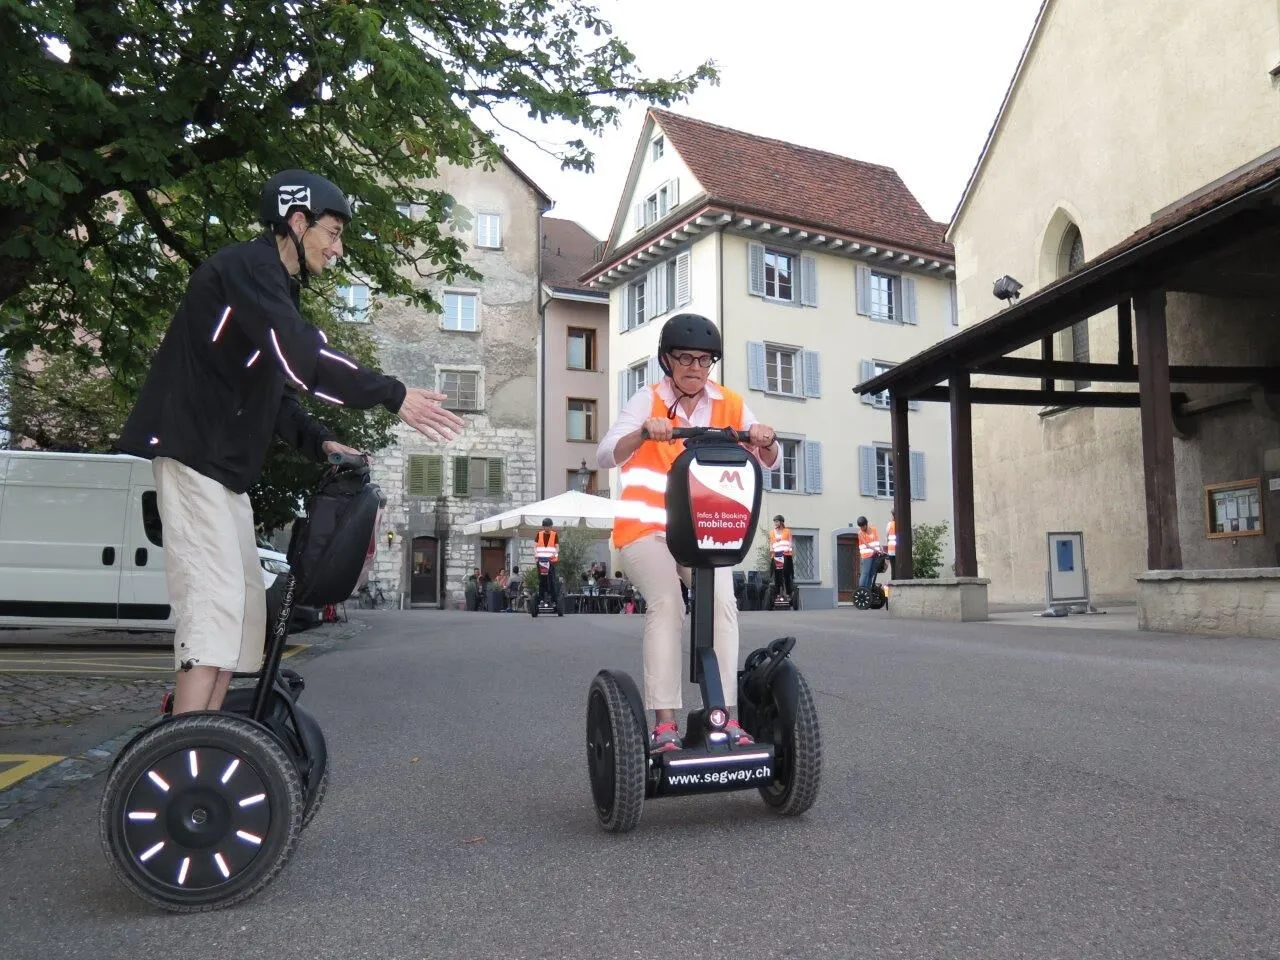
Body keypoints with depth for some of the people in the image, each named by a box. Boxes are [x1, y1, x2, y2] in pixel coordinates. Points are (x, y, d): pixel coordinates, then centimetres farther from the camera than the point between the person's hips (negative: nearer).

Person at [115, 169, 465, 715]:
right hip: (192, 453, -10)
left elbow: (273, 387, 20)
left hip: (225, 464, 10)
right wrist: (393, 396, -25)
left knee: (243, 609, 7)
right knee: (215, 600, -16)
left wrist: (319, 443, 5)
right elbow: (300, 359, -26)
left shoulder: (276, 287, 21)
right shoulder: (246, 267, -10)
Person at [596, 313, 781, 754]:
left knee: (723, 602, -22)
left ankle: (728, 716, -17)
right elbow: (606, 455, -19)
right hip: (647, 527, -3)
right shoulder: (649, 399, -6)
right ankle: (663, 724, -23)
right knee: (666, 603, -26)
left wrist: (766, 441, -26)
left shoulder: (728, 404, 2)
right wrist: (644, 432, -39)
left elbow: (769, 463, -3)